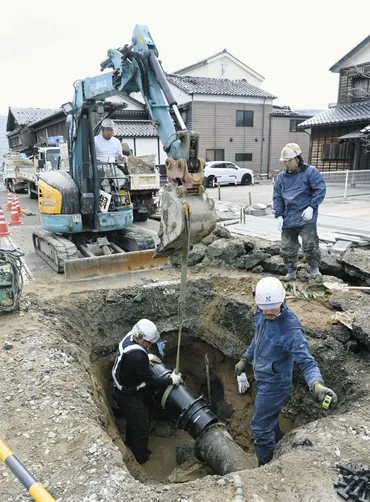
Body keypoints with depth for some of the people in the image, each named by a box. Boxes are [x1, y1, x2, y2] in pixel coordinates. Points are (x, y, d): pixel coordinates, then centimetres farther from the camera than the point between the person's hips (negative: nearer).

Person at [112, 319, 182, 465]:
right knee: (142, 427, 13)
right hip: (129, 396, -9)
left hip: (122, 388, 9)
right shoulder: (138, 356, -39)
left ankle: (130, 442, 58)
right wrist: (171, 380, -17)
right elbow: (150, 380, -28)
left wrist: (146, 357, 5)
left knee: (134, 418, 32)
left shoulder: (130, 337, -13)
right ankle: (141, 458, 36)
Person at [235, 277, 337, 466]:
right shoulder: (263, 315, -9)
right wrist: (245, 359, 20)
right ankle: (277, 453, 51)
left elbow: (306, 361, -32)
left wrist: (317, 383, -50)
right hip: (262, 378, 8)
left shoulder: (291, 330, -32)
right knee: (269, 418, 27)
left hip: (274, 384, -8)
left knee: (260, 427, 4)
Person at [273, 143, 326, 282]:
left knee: (310, 245, -6)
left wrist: (311, 207, -16)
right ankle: (291, 272, 22)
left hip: (306, 218, -5)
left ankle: (314, 269, 14)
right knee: (287, 247, 9)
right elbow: (277, 197, 8)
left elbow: (320, 190, -7)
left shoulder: (310, 172, -5)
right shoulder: (281, 176, 9)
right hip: (287, 218, 5)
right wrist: (278, 215, -1)